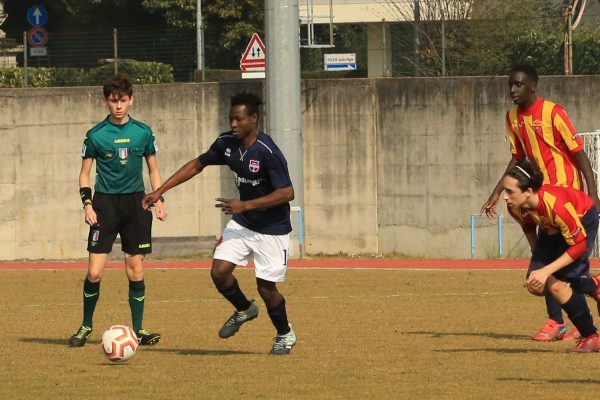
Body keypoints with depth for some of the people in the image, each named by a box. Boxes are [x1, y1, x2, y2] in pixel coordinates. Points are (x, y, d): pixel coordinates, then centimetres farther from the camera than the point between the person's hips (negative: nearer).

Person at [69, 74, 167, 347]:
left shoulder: (142, 132, 5)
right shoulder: (96, 135, -1)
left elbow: (153, 170, 14)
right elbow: (85, 174, 5)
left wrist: (158, 200, 3)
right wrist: (87, 204, -7)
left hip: (135, 202, 2)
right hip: (105, 202, -2)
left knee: (136, 271, 1)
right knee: (94, 272, -8)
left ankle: (138, 330, 10)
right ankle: (86, 327, 9)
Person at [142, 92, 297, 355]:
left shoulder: (267, 152, -26)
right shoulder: (227, 143, -5)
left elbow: (287, 193, -28)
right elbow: (197, 165, 9)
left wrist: (245, 205, -31)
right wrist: (160, 191, 5)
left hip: (272, 229, -6)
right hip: (242, 223, 6)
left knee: (266, 286, -3)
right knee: (219, 271, -8)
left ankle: (285, 334, 26)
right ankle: (244, 310, 24)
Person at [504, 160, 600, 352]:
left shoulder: (556, 205, -42)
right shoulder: (515, 207, -23)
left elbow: (579, 245, -32)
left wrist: (546, 271, -36)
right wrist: (537, 256, 11)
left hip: (584, 221, -7)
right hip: (551, 228, 7)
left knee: (557, 285, -19)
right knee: (535, 286, -5)